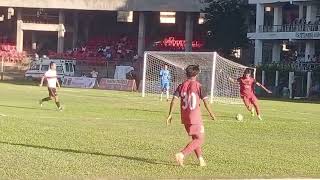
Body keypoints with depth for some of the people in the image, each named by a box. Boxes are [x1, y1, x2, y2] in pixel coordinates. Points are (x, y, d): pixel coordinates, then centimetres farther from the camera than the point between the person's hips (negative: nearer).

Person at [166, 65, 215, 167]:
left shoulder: (181, 86, 3)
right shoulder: (198, 86, -7)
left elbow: (174, 100, -3)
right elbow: (205, 101, -9)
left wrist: (170, 114, 1)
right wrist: (210, 113, 5)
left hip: (185, 118, 6)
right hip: (195, 118, -6)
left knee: (195, 138, 22)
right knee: (199, 140, -1)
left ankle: (200, 159, 23)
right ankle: (182, 154, -19)